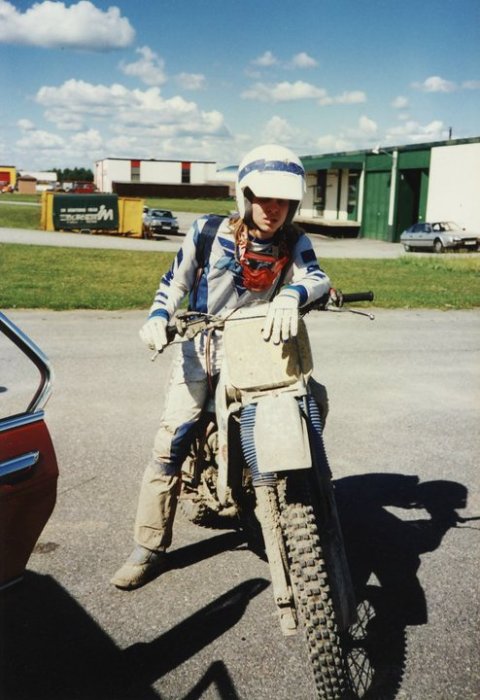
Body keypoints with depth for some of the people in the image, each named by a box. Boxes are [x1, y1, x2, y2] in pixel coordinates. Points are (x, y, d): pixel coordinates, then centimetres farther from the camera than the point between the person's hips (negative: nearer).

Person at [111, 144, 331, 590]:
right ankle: (149, 549, 2)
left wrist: (291, 296, -43)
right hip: (200, 350, -1)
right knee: (171, 444, -10)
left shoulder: (293, 242, -2)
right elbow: (175, 282, 3)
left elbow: (316, 276, -20)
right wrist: (158, 318, -17)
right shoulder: (208, 232, -4)